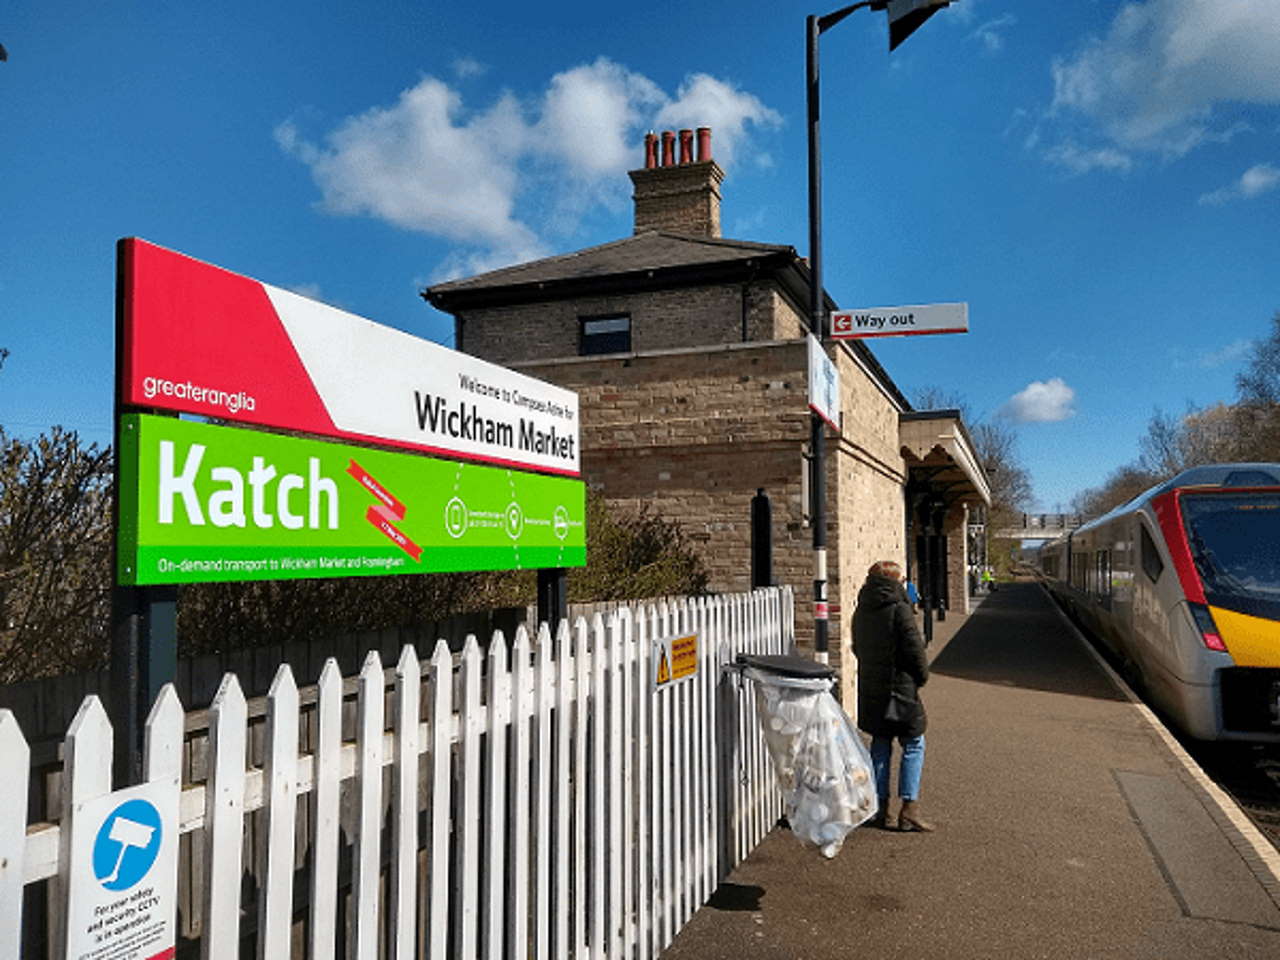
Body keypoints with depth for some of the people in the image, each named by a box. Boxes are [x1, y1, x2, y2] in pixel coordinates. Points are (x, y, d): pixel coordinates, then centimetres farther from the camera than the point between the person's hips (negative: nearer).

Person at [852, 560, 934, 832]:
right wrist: (922, 675, 2)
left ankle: (881, 809, 15)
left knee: (880, 747, 13)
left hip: (869, 689, 7)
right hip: (900, 688, -7)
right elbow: (914, 648, -12)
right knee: (913, 746, 4)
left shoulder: (861, 612, 9)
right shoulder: (899, 609, -13)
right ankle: (909, 808, 1)